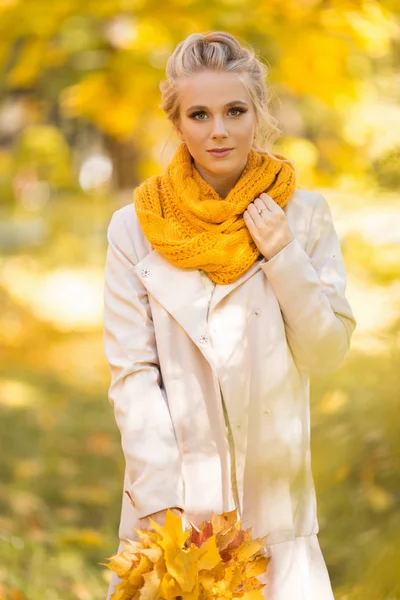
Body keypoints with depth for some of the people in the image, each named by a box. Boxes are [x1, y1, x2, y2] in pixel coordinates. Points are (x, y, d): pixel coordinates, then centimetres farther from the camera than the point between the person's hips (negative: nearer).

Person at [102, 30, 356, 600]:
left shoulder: (305, 214, 0)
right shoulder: (136, 227, -3)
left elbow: (327, 355, 1)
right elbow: (132, 373, -5)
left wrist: (284, 258, -12)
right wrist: (162, 499, -12)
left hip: (275, 490, 1)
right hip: (173, 492, -1)